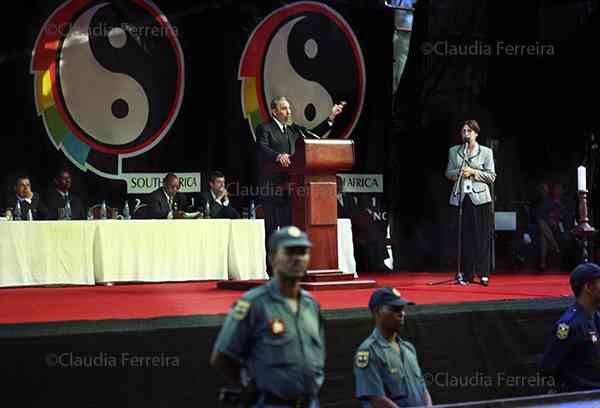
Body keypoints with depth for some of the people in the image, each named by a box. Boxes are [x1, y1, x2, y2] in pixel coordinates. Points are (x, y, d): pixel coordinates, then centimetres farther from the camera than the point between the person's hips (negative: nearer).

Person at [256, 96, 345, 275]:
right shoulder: (264, 129, -2)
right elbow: (263, 148, -17)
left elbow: (313, 135, 20)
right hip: (272, 187, -7)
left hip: (289, 188, 7)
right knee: (272, 229, -5)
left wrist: (331, 117, 15)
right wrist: (278, 156, -36)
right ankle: (273, 270, -3)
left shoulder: (293, 129, 20)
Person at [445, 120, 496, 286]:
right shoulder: (454, 151, 13)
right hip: (460, 197, 2)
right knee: (463, 237, -1)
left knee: (482, 236, -4)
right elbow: (448, 173, 14)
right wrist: (458, 172, -7)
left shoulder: (486, 152, 5)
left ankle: (483, 274, -1)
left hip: (480, 198, -2)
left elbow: (491, 176, 2)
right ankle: (465, 274, 3)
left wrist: (474, 172, -10)